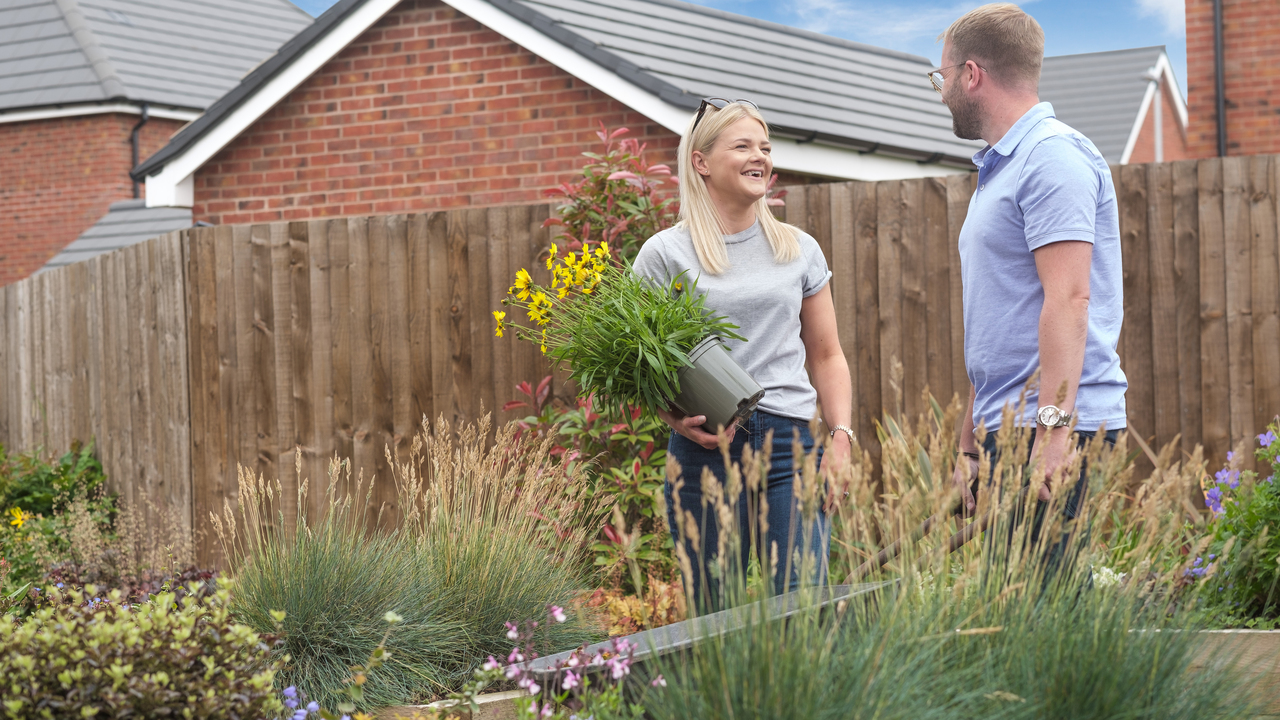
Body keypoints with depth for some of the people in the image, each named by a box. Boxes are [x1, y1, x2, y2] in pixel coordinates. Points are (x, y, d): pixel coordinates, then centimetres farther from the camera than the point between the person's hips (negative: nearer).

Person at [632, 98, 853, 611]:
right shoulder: (664, 253, 4)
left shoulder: (799, 250, 14)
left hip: (789, 447, 2)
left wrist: (841, 435, 4)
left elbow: (827, 357, 18)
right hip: (704, 450, -2)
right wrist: (678, 419, -14)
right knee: (715, 616, -1)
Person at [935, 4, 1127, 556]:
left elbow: (1068, 299, -20)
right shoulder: (1000, 168, 23)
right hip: (1006, 428, 10)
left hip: (1051, 429, -10)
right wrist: (970, 443, 23)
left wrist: (1052, 430, -27)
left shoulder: (1053, 155, -9)